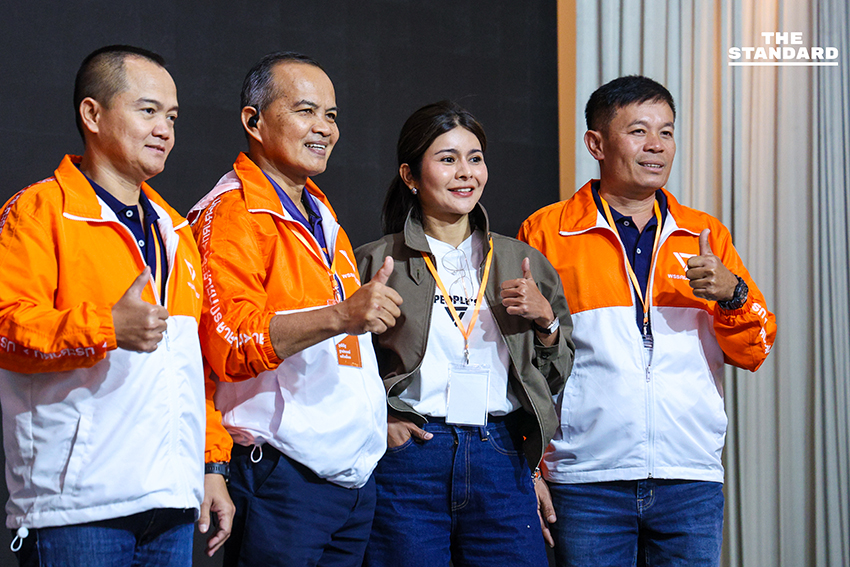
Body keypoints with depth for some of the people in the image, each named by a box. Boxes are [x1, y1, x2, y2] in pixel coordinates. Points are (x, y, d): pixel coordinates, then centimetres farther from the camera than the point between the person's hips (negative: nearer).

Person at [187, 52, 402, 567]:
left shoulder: (320, 216, 21)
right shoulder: (231, 214, -8)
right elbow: (228, 344, -20)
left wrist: (377, 419, 21)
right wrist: (340, 316, -31)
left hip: (352, 474, 8)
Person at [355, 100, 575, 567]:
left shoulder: (521, 262, 13)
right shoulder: (377, 262, 4)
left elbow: (557, 377, 15)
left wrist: (545, 319, -1)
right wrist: (374, 422, -8)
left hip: (501, 458, 3)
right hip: (409, 456, -2)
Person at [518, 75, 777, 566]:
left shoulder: (706, 236, 12)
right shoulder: (546, 233, 4)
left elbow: (754, 351, 10)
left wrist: (731, 292, -9)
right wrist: (529, 468, 0)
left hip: (691, 480, 2)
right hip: (587, 481, -2)